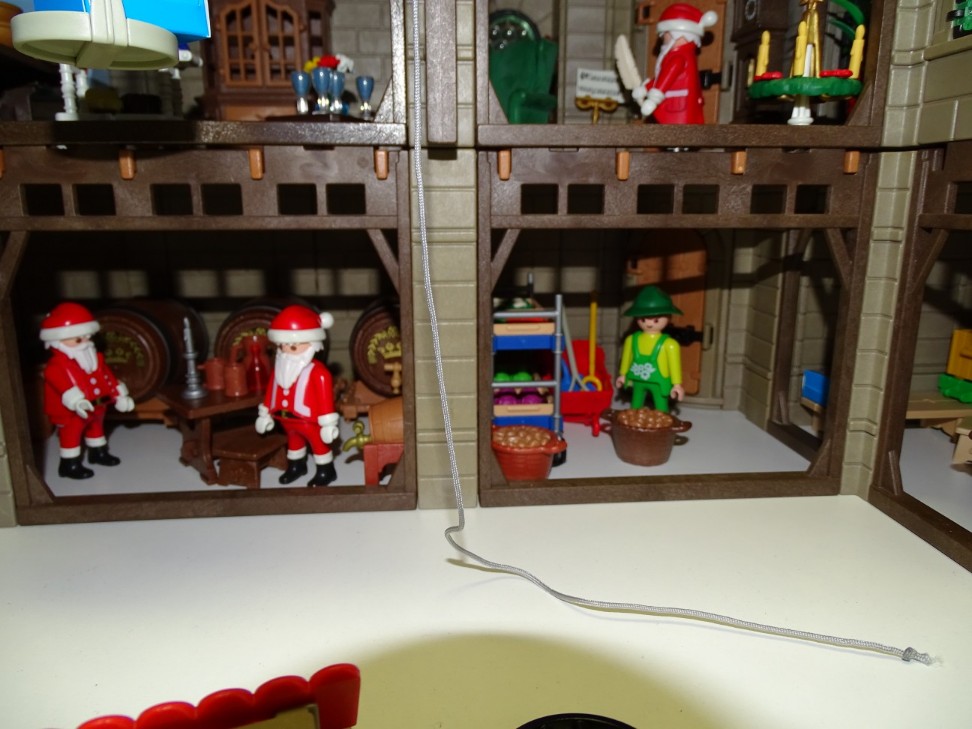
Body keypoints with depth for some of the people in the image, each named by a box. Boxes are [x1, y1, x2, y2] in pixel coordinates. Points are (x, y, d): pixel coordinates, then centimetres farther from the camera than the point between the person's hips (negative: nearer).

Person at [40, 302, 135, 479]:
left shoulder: (95, 358, 5)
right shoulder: (57, 365, -21)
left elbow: (108, 377, 10)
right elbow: (63, 384, -35)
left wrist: (119, 395, 8)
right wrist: (76, 401, -49)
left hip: (96, 407, 8)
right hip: (70, 411, -8)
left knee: (96, 427, 23)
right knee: (71, 435, -1)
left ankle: (98, 452, 43)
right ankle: (70, 464, 8)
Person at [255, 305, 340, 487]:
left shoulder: (318, 371, -23)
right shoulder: (280, 368, 0)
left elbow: (325, 398, -23)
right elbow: (271, 392, 11)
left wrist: (328, 423, -22)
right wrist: (264, 413, 17)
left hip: (309, 419, -7)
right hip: (287, 418, 8)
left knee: (319, 443, 10)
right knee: (294, 441, 27)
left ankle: (325, 470, 27)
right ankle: (295, 465, 48)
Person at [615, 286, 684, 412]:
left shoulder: (669, 344, -15)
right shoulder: (631, 339, -2)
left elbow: (674, 364, -10)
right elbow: (627, 358, 12)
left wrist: (677, 383, -8)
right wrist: (623, 375, 20)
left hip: (659, 382, -4)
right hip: (637, 380, 4)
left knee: (661, 412, 0)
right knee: (635, 409, 17)